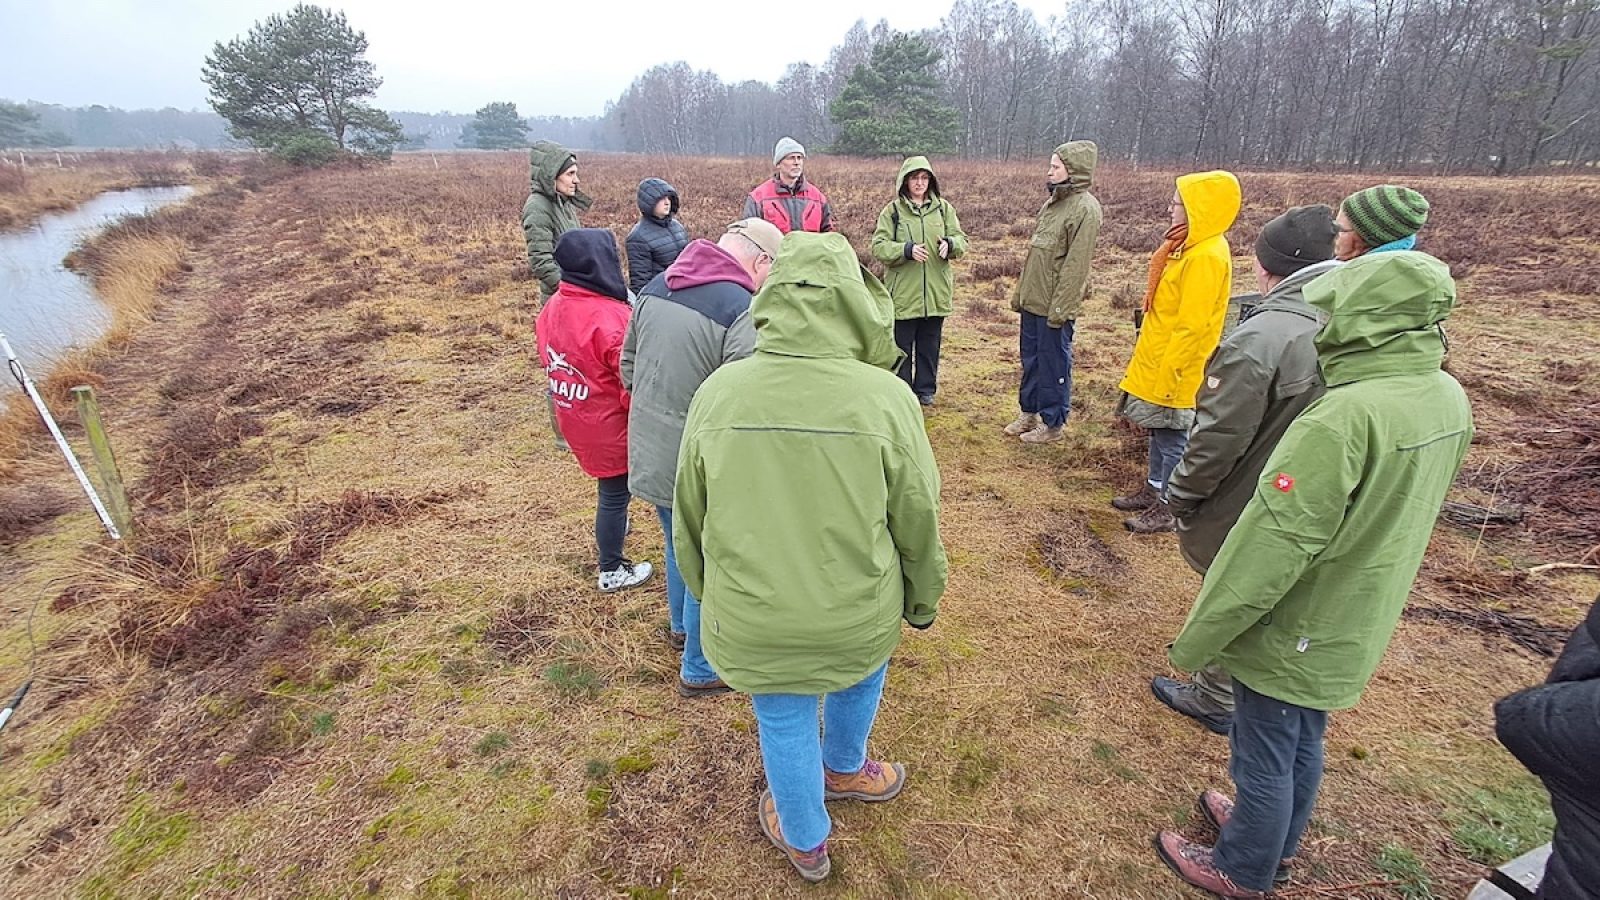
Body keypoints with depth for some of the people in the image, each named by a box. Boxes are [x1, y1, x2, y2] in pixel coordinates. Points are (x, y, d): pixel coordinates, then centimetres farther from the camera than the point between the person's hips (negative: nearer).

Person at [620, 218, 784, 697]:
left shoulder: (654, 287, 2)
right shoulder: (742, 312, -24)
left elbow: (628, 368, 11)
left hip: (650, 455, 8)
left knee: (679, 546, 29)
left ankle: (681, 626, 53)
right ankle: (700, 669, 32)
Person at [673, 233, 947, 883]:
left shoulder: (717, 392, -13)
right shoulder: (884, 396, -19)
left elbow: (690, 518, -1)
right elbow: (917, 520, -8)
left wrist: (710, 595, 17)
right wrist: (922, 599, 11)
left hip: (753, 623, 1)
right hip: (859, 616, 0)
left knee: (783, 724, 24)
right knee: (861, 675, 33)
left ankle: (805, 841, 50)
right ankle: (843, 768, 60)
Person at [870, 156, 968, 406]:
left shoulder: (943, 208, 7)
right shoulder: (892, 210, -1)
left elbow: (962, 240, 5)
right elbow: (879, 246, -8)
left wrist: (950, 244, -18)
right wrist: (906, 250, -23)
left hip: (936, 292, 3)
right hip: (903, 293, -3)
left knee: (929, 346, 14)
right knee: (901, 347, 6)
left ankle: (925, 389, 28)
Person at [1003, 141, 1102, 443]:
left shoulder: (1085, 208, -14)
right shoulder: (1052, 202, 13)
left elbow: (1076, 265, -18)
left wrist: (1060, 307, -21)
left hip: (1055, 306, -8)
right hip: (1032, 301, 8)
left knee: (1054, 364, 2)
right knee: (1030, 358, 17)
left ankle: (1054, 423, 14)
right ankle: (1029, 412, 31)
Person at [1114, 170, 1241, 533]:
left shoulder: (1206, 256, -21)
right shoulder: (1191, 247, 9)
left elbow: (1192, 327, -23)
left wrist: (1167, 377, -20)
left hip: (1173, 369, -9)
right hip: (1158, 361, 9)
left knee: (1171, 438, 2)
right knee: (1159, 433, 19)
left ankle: (1168, 507, 15)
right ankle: (1153, 488, 33)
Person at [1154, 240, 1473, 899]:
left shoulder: (1347, 414, -31)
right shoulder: (1448, 399, -3)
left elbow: (1272, 545, -29)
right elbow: (1399, 515, 10)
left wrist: (1196, 640, -20)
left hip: (1295, 633, -8)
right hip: (1355, 628, 8)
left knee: (1264, 756, 13)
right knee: (1304, 742, 26)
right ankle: (1276, 842, 48)